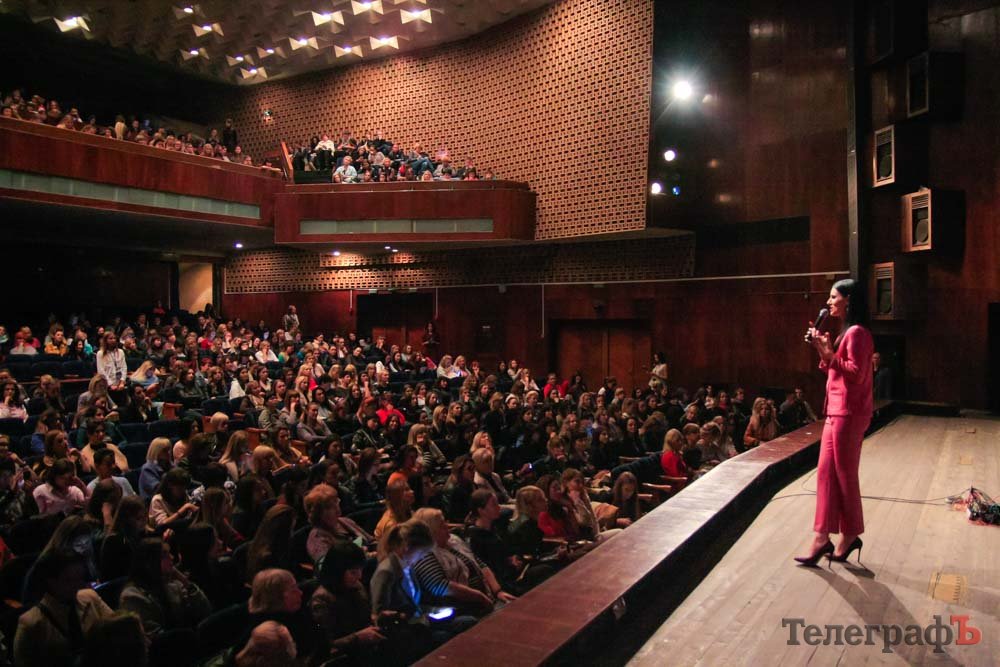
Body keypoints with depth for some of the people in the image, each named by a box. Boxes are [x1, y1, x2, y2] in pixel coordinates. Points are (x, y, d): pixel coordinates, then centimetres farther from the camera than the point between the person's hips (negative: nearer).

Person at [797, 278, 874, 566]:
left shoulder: (857, 332, -13)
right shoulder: (845, 332, 18)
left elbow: (856, 373, -20)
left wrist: (828, 353, -20)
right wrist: (822, 350, 6)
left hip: (848, 413, -10)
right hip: (836, 411, 10)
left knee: (844, 475, 0)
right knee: (826, 473, 9)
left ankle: (850, 536, 14)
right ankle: (822, 538, 13)